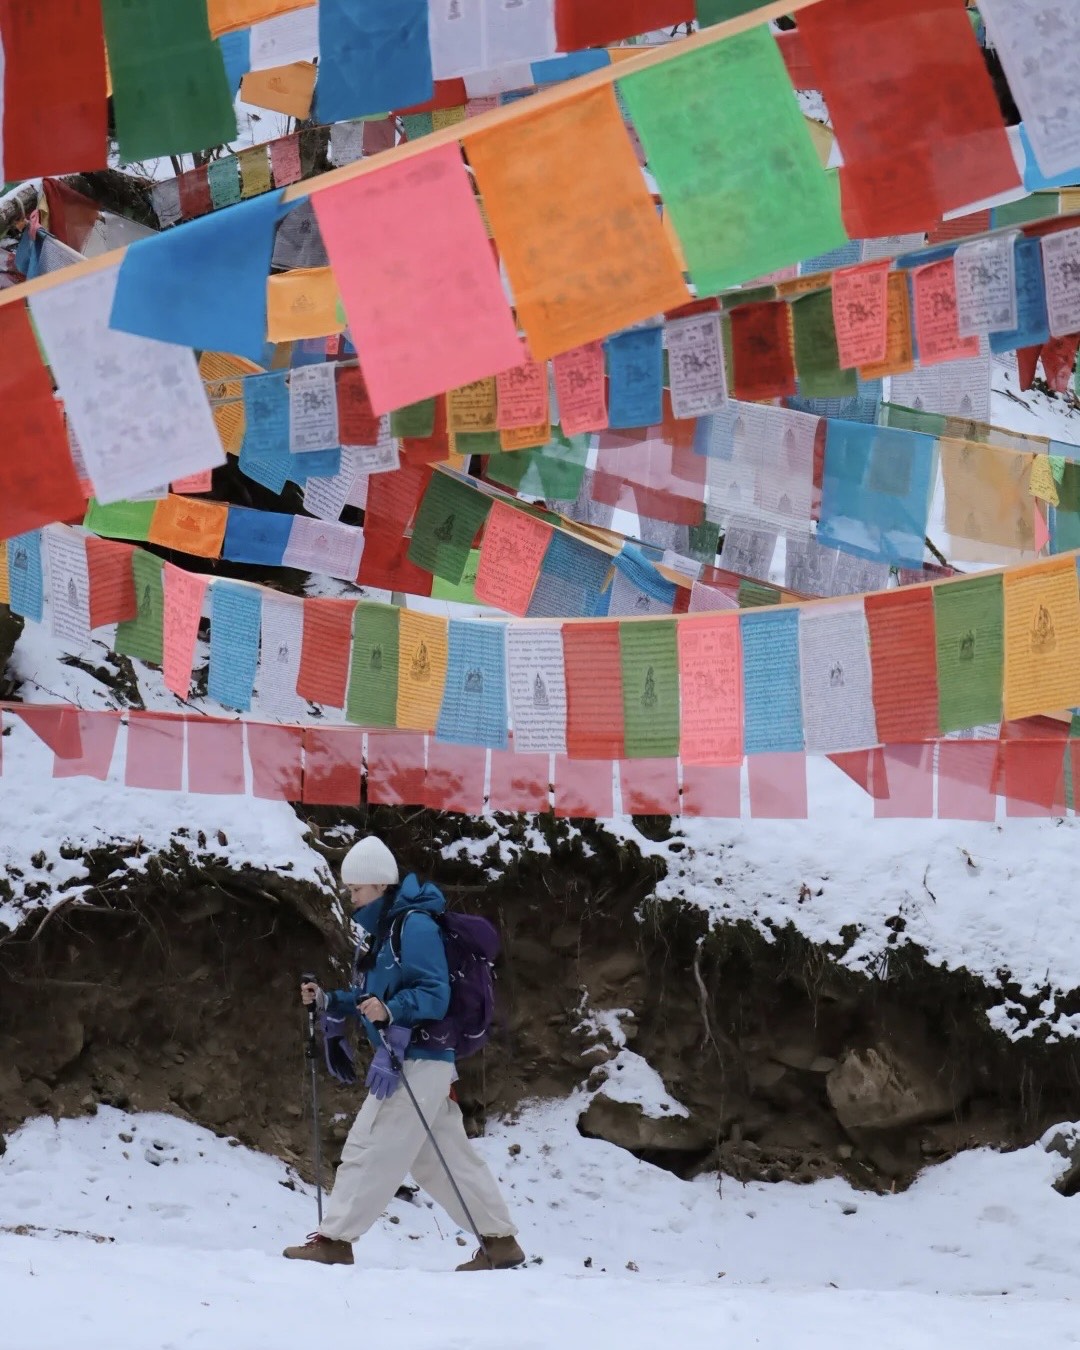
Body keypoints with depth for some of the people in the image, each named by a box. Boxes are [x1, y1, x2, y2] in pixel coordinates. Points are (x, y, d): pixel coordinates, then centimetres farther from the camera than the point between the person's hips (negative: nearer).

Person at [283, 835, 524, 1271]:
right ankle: (500, 1240, 14)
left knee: (369, 1148, -9)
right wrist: (328, 1002, 10)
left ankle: (334, 1240, -7)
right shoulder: (384, 930, 17)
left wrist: (390, 1010, -32)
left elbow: (435, 995, -18)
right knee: (446, 1159, 11)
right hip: (403, 1059, 10)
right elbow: (373, 999, 22)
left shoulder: (415, 927, -13)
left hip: (419, 1060, -10)